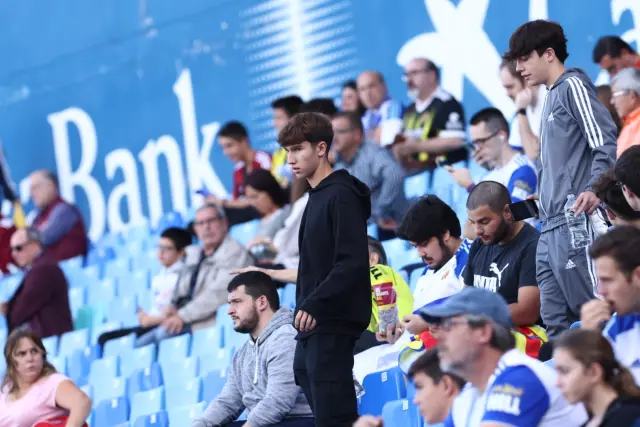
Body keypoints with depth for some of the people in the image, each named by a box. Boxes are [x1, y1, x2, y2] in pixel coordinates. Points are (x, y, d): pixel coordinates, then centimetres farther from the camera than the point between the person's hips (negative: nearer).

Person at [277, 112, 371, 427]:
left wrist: (314, 305, -24)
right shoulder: (316, 197, 17)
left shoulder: (341, 195, -12)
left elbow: (353, 263, -21)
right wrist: (307, 307, 13)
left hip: (333, 323, -10)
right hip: (314, 325, 10)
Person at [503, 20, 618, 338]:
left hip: (575, 222, -10)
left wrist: (594, 189, -25)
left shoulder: (573, 86, -3)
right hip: (551, 228, 10)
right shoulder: (552, 97, 24)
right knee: (555, 322, 5)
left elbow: (605, 141, -14)